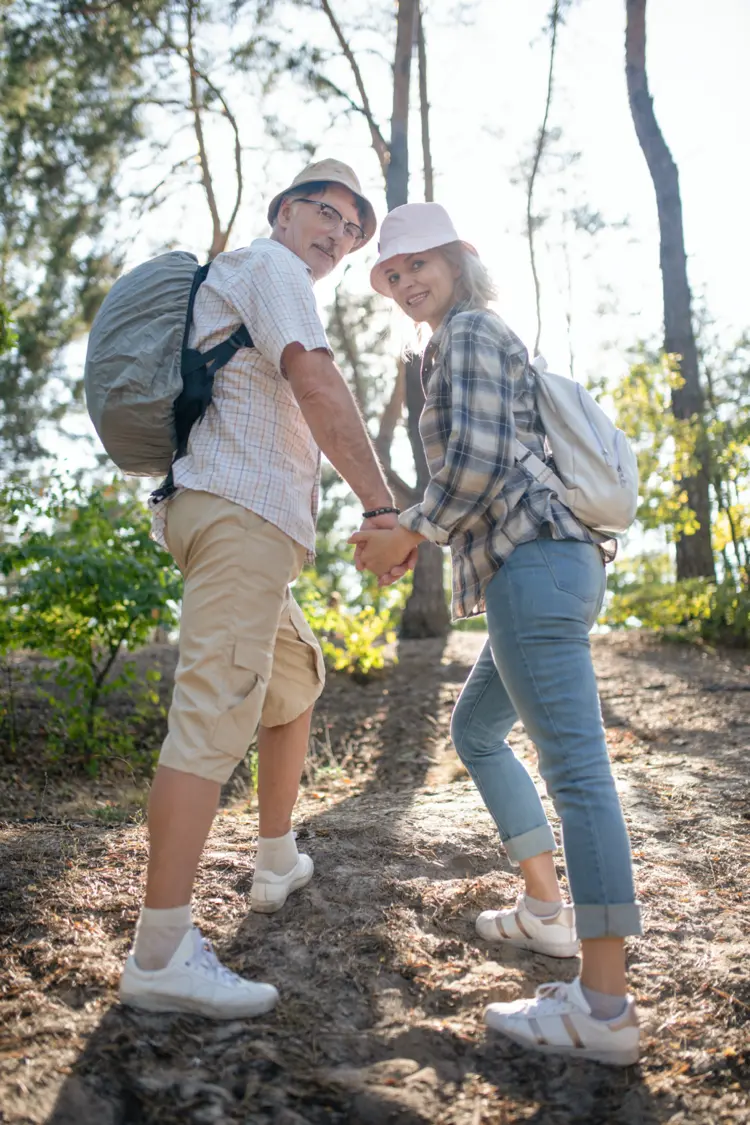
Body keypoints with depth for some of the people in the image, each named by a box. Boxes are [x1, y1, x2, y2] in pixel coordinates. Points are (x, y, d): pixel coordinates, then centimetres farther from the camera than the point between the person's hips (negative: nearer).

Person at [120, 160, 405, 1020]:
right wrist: (380, 505, -17)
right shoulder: (269, 265, 2)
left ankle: (278, 864, 30)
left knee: (295, 677, 21)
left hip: (225, 513, 11)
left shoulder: (232, 282, 32)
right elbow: (316, 384, -14)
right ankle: (160, 955, -17)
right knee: (213, 714, -17)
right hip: (241, 509, -11)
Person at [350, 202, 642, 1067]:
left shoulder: (468, 331, -2)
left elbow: (478, 460, -16)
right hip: (555, 563, 11)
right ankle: (545, 908, 24)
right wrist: (412, 533, 20)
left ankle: (604, 1006, -11)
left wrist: (410, 535, -5)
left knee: (573, 762, -14)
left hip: (533, 561, -11)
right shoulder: (492, 342, 28)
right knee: (475, 728, 21)